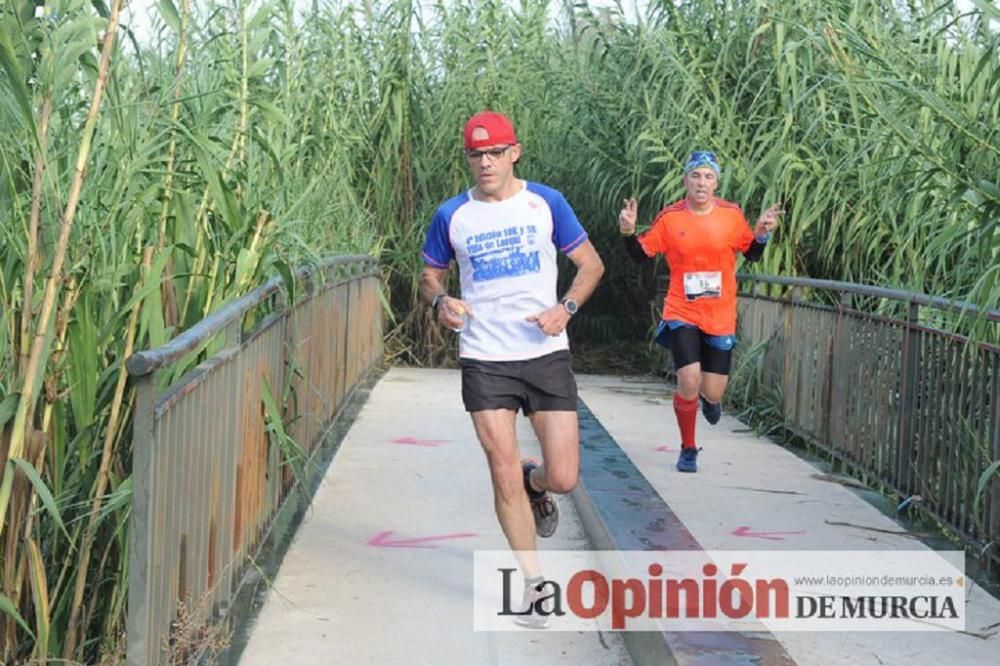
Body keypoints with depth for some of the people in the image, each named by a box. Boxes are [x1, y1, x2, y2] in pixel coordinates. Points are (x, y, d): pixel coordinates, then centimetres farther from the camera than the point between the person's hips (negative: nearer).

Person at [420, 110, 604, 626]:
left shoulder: (545, 203, 1)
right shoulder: (452, 215, 2)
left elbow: (590, 264, 7)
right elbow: (430, 274, 15)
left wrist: (566, 308, -10)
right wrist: (440, 301, -8)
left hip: (546, 355, 0)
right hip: (484, 362, 0)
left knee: (563, 478, -3)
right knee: (504, 477, -3)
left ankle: (535, 485, 35)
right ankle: (533, 581, 15)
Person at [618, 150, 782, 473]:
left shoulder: (732, 215, -3)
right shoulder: (669, 218, -6)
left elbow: (752, 254, 10)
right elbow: (641, 255, 1)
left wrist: (762, 232, -9)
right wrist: (628, 232, -17)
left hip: (720, 318, 2)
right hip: (682, 315, -2)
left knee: (712, 394, 4)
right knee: (689, 381, -16)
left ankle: (709, 397, 46)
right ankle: (688, 450, 8)